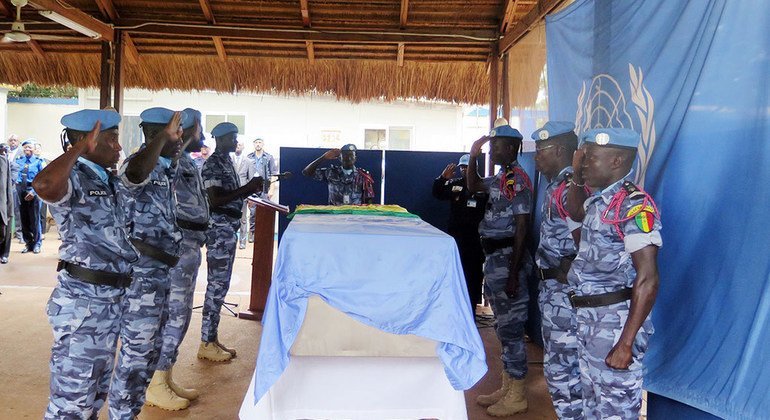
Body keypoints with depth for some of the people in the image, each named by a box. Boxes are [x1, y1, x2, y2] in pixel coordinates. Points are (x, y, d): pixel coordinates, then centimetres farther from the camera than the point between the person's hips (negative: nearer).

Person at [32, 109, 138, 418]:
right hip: (83, 301, -9)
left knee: (97, 389, 21)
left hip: (113, 299, 9)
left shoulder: (110, 182, 12)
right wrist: (82, 147, -24)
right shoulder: (72, 178, -14)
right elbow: (43, 185, -37)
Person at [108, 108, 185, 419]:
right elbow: (136, 172, -43)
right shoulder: (139, 164, -16)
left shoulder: (165, 168, 11)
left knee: (151, 348, 19)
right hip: (141, 273, -9)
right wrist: (165, 134, -35)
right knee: (136, 352, 0)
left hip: (160, 270, 10)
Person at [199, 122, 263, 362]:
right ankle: (206, 344, 2)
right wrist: (247, 188, -20)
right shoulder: (213, 164, -13)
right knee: (217, 284, -6)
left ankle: (212, 337, 20)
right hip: (219, 227, -10)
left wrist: (251, 189, 9)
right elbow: (215, 200, -22)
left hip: (229, 228, 10)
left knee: (221, 283, 12)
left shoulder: (226, 162, 17)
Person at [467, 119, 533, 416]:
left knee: (511, 327, -1)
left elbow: (521, 229, -19)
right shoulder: (501, 178, 12)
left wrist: (514, 274, -21)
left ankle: (516, 396, 12)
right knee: (503, 325, 16)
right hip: (494, 257, 10)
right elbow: (473, 186, 29)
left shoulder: (518, 179, -15)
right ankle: (507, 388, 28)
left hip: (508, 258, -10)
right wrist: (473, 157, 15)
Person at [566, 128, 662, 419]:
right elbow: (575, 213, 35)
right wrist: (576, 176, 17)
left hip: (617, 321, -9)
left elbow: (648, 280, -22)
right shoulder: (599, 200, 9)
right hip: (589, 317, 9)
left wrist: (626, 343, -24)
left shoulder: (634, 205, -17)